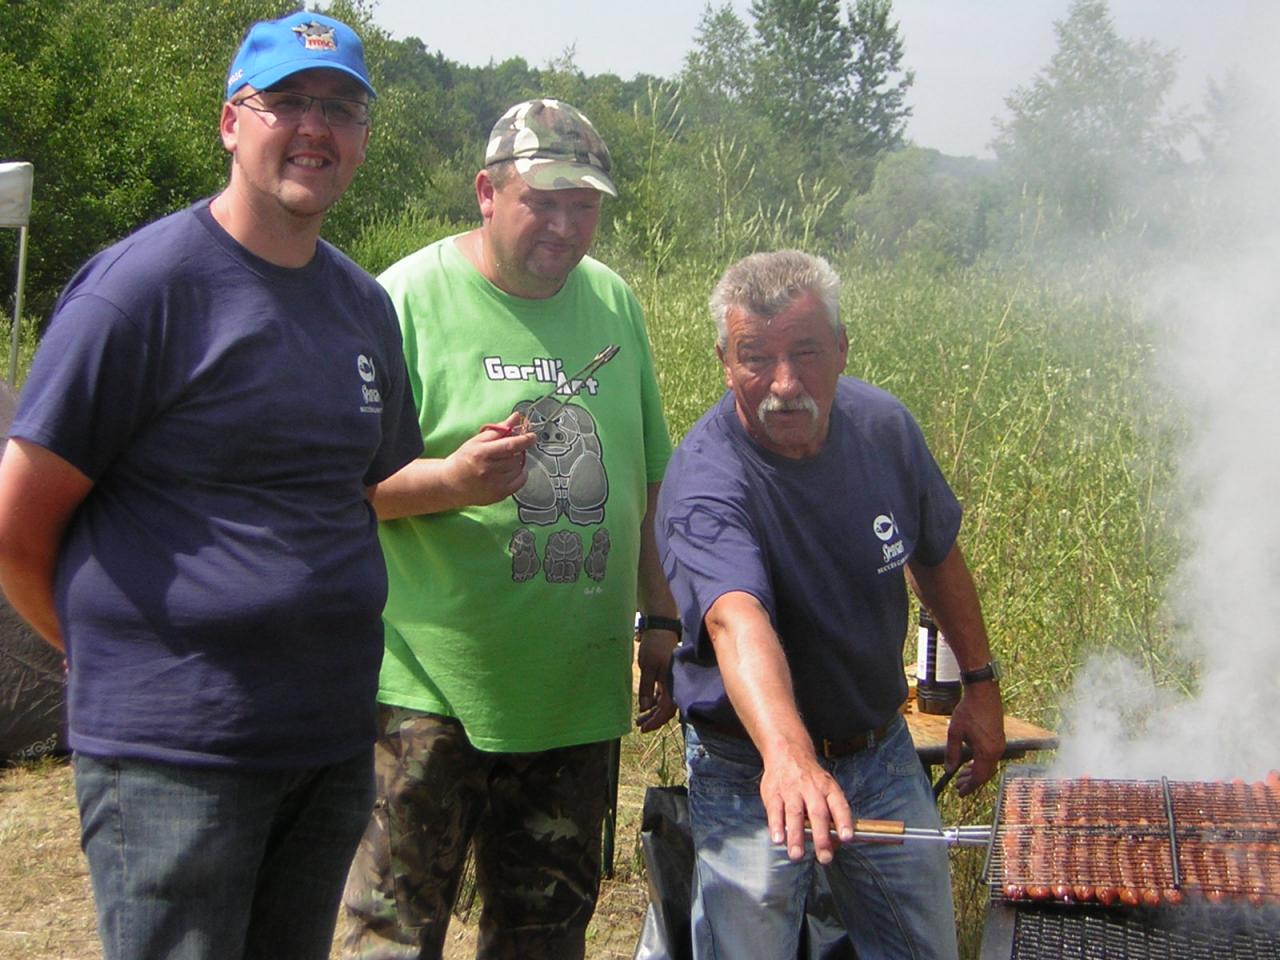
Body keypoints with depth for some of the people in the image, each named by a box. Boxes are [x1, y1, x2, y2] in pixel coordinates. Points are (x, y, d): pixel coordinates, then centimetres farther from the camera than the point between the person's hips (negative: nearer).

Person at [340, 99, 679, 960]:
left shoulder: (615, 303, 10)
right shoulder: (410, 298, -7)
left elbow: (646, 484, 18)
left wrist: (661, 620, 16)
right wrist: (450, 480, -26)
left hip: (577, 689, 5)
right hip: (432, 690, -5)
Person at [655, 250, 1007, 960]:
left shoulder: (882, 425, -8)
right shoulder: (704, 482, -27)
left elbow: (936, 556, 9)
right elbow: (736, 621, -46)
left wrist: (980, 683, 12)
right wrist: (788, 756, -61)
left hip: (882, 752, 5)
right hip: (753, 773, -5)